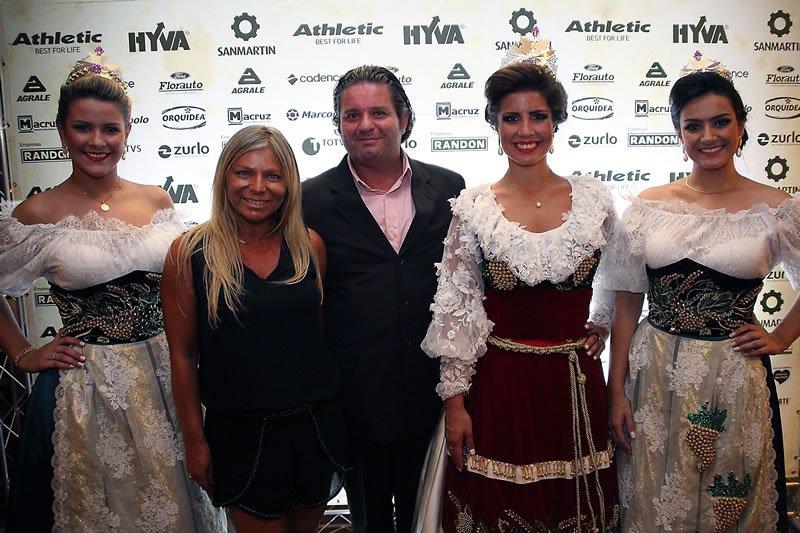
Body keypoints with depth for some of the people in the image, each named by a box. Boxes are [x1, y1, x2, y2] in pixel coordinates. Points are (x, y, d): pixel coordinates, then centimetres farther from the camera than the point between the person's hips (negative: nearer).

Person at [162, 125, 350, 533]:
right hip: (239, 434, -2)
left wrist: (331, 405, 5)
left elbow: (322, 329, 6)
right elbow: (183, 355, -5)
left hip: (316, 424, 3)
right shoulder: (189, 252, -10)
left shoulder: (310, 245, -3)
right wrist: (195, 440, -2)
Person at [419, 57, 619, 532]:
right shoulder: (473, 207, -5)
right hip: (498, 382, -1)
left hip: (576, 381, 2)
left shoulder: (593, 198, 0)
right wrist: (455, 402, -5)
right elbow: (456, 310, -4)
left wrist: (602, 325, 5)